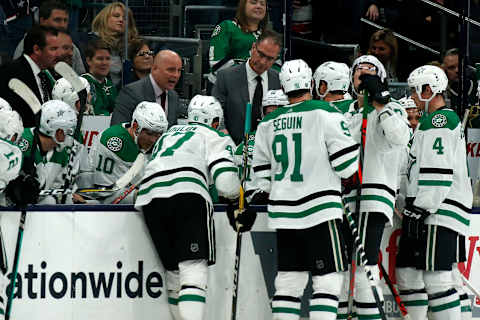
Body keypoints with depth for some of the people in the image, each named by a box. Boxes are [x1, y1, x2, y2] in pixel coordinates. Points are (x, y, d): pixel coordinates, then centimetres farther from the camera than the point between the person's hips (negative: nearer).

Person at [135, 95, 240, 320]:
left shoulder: (169, 134, 36)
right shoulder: (216, 137, 17)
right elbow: (226, 183, 4)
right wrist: (236, 196, 25)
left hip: (150, 198, 6)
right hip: (186, 195, -6)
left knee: (174, 269, 15)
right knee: (194, 267, -12)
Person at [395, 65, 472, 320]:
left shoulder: (440, 120, -12)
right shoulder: (435, 120, 23)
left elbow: (438, 174, -20)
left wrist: (420, 210, -21)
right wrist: (413, 209, 26)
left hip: (440, 212, -11)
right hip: (425, 210, 11)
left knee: (435, 275, -14)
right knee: (408, 271, 11)